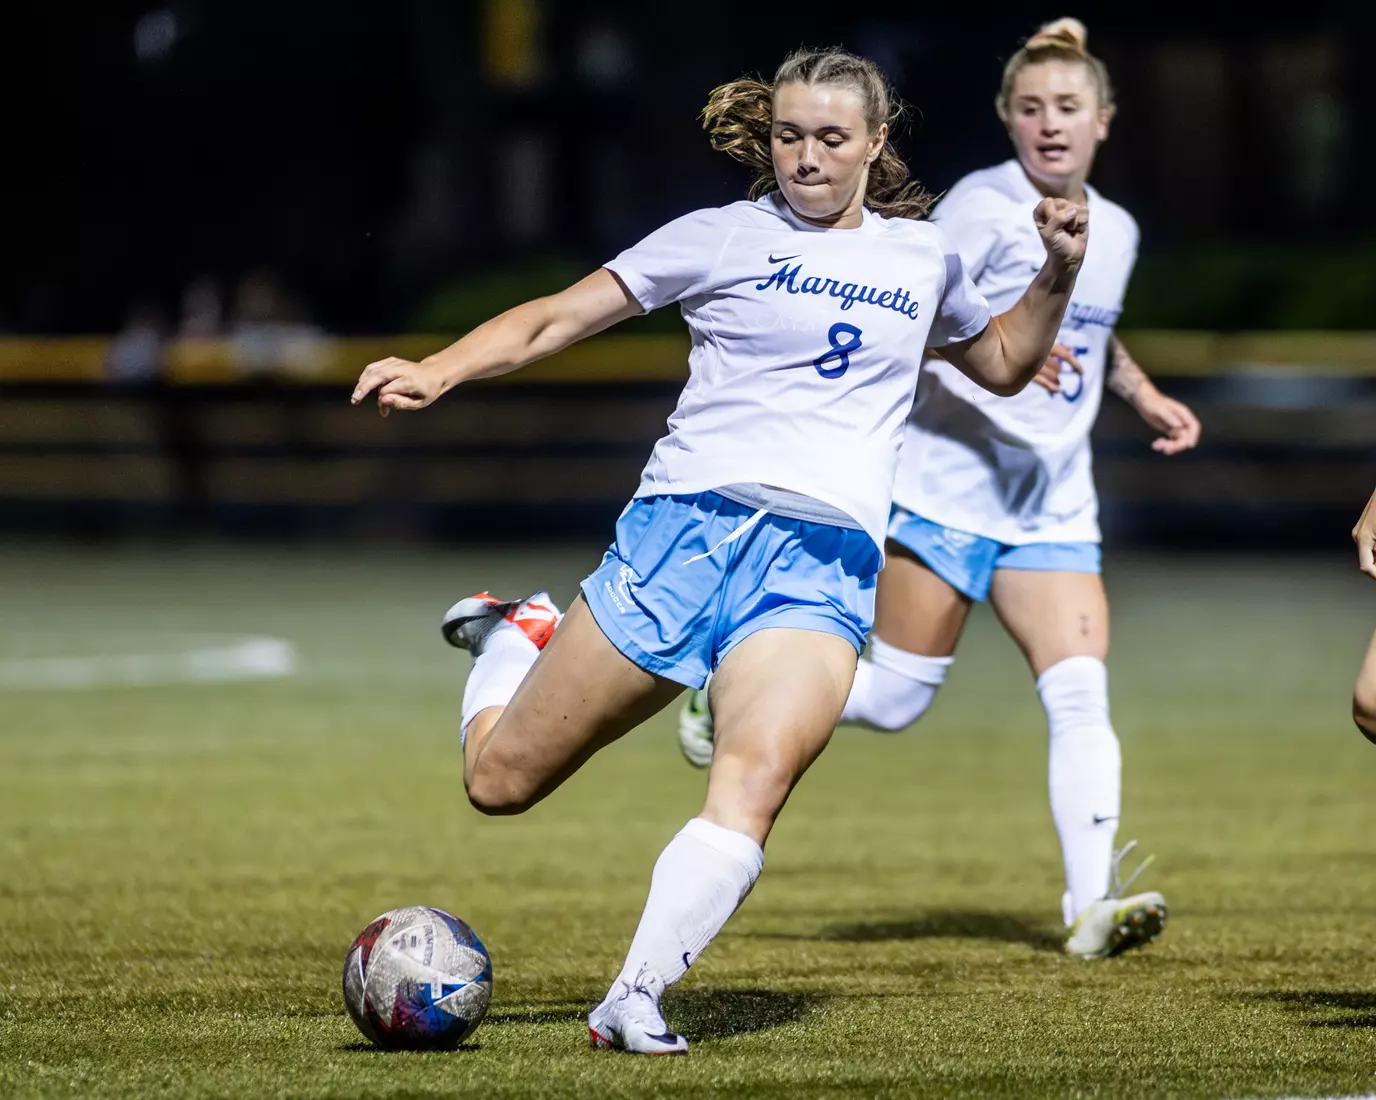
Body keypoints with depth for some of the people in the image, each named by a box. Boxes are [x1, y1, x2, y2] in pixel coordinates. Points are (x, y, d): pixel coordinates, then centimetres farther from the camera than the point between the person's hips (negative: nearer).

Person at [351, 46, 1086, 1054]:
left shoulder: (922, 256, 18)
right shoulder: (724, 237, 7)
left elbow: (1004, 364, 36)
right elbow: (554, 319, 4)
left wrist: (1058, 277, 18)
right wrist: (436, 374, -11)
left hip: (823, 561, 1)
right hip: (685, 524, -1)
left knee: (755, 776, -29)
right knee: (501, 779, 1)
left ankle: (636, 1001, -29)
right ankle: (517, 636, 34)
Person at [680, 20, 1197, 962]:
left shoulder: (1116, 232, 13)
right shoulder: (985, 205, -9)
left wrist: (1145, 395, 18)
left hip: (1054, 508, 5)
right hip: (950, 485, -5)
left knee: (1082, 695, -12)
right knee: (893, 699, 1)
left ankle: (1092, 904, -18)